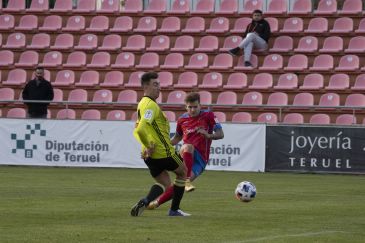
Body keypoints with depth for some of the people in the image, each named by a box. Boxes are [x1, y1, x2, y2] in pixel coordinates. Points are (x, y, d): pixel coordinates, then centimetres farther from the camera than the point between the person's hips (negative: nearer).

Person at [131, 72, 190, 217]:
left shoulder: (142, 105, 12)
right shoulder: (151, 105, -18)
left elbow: (136, 132, 16)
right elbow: (141, 129, -31)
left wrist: (147, 145, 5)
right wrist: (149, 145, -20)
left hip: (150, 155, 8)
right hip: (164, 152, -8)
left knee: (164, 183, 15)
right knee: (182, 172, 18)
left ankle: (145, 202, -14)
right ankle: (174, 209, 18)